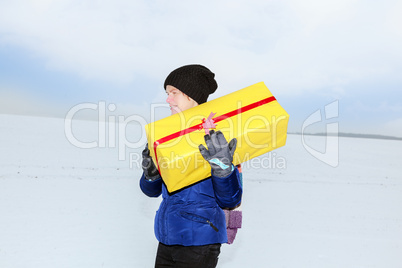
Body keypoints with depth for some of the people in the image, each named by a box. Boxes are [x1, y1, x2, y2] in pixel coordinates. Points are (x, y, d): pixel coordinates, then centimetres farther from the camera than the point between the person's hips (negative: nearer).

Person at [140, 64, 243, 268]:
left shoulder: (220, 137, -11)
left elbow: (230, 201, -13)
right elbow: (152, 190, 10)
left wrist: (223, 167, -29)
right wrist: (151, 172, -11)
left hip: (198, 240, -6)